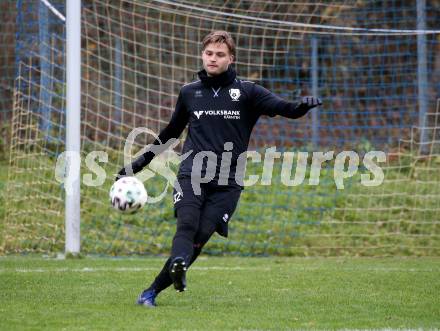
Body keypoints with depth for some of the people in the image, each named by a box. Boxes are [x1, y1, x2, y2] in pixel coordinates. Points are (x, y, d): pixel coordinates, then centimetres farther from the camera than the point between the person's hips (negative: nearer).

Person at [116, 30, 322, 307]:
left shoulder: (246, 92, 6)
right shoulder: (189, 93, 14)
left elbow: (285, 108, -7)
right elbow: (171, 132, 27)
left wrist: (303, 105, -30)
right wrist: (140, 163, 29)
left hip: (227, 183, -2)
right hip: (192, 175, 2)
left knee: (200, 237, -13)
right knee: (187, 225, -24)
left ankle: (153, 292, -8)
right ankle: (178, 265, -51)